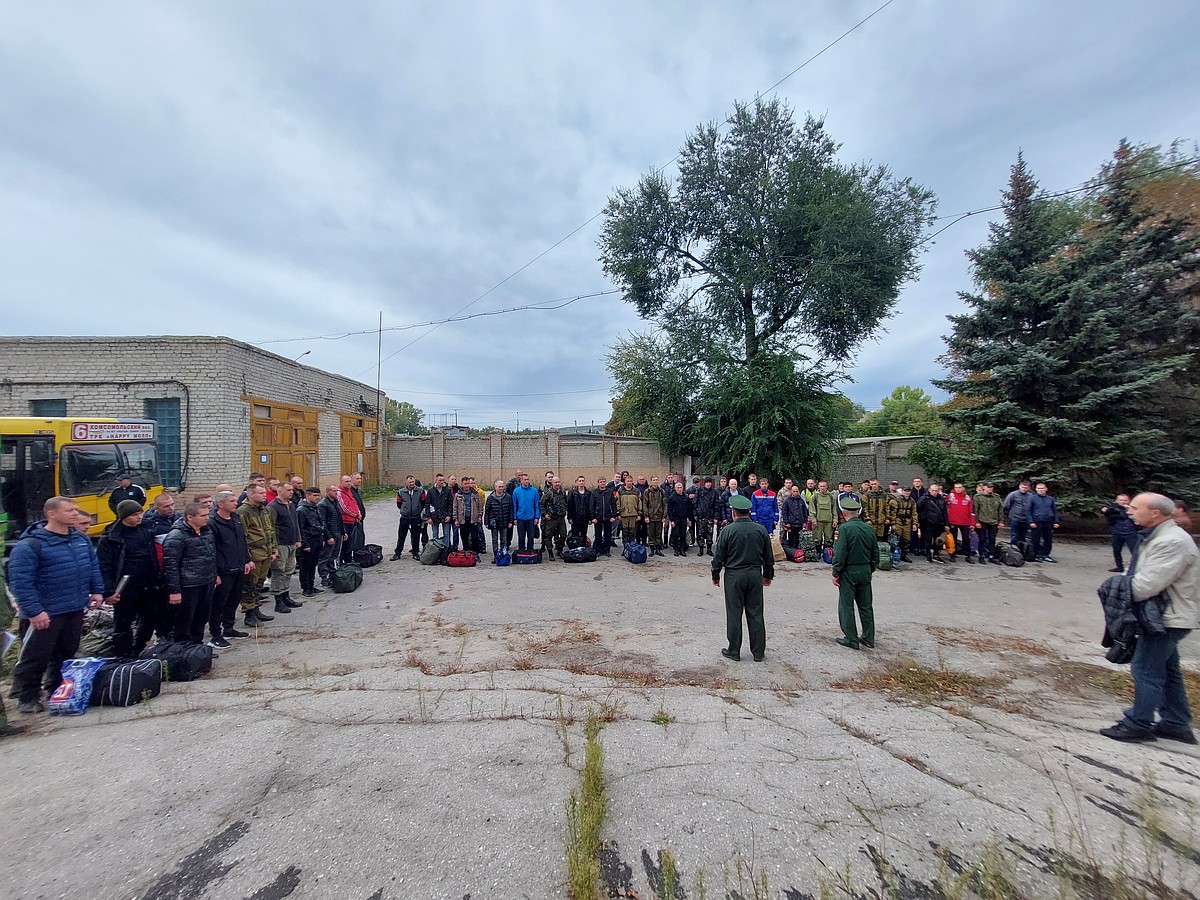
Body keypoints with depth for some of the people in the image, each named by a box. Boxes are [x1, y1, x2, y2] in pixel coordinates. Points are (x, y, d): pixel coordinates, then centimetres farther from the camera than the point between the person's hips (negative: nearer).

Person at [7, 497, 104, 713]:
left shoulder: (81, 539, 6)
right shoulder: (30, 545, -16)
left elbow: (93, 565, 16)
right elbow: (20, 581, -17)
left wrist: (97, 590, 9)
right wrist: (34, 611, -20)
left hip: (76, 610, 6)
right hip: (46, 614, -6)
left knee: (67, 654, 17)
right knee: (36, 657, 5)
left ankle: (59, 692, 32)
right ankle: (26, 698, 21)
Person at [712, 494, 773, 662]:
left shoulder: (727, 530, -10)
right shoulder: (761, 530, 0)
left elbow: (718, 556, -6)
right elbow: (769, 556, 8)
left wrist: (715, 575, 7)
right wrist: (768, 575, 21)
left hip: (734, 576, -3)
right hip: (755, 574, 3)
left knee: (734, 614, 6)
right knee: (755, 613, 11)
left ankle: (734, 651, 15)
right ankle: (758, 652, 18)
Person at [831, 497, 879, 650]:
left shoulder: (845, 528, -16)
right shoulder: (869, 528, 2)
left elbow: (840, 553, -18)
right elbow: (875, 553, 9)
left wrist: (836, 573, -10)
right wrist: (871, 569, 20)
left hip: (849, 571, -6)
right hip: (865, 571, 6)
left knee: (847, 606, 4)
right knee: (866, 605, 15)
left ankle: (851, 639, 9)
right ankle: (868, 638, 24)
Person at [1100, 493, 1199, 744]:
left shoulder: (1172, 542, -24)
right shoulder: (1158, 536, 10)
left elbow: (1146, 585, -27)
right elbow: (1139, 576, 15)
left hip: (1167, 618, -10)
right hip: (1165, 616, 10)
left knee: (1145, 670, -2)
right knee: (1166, 671, 18)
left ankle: (1138, 724, 7)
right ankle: (1177, 724, 29)